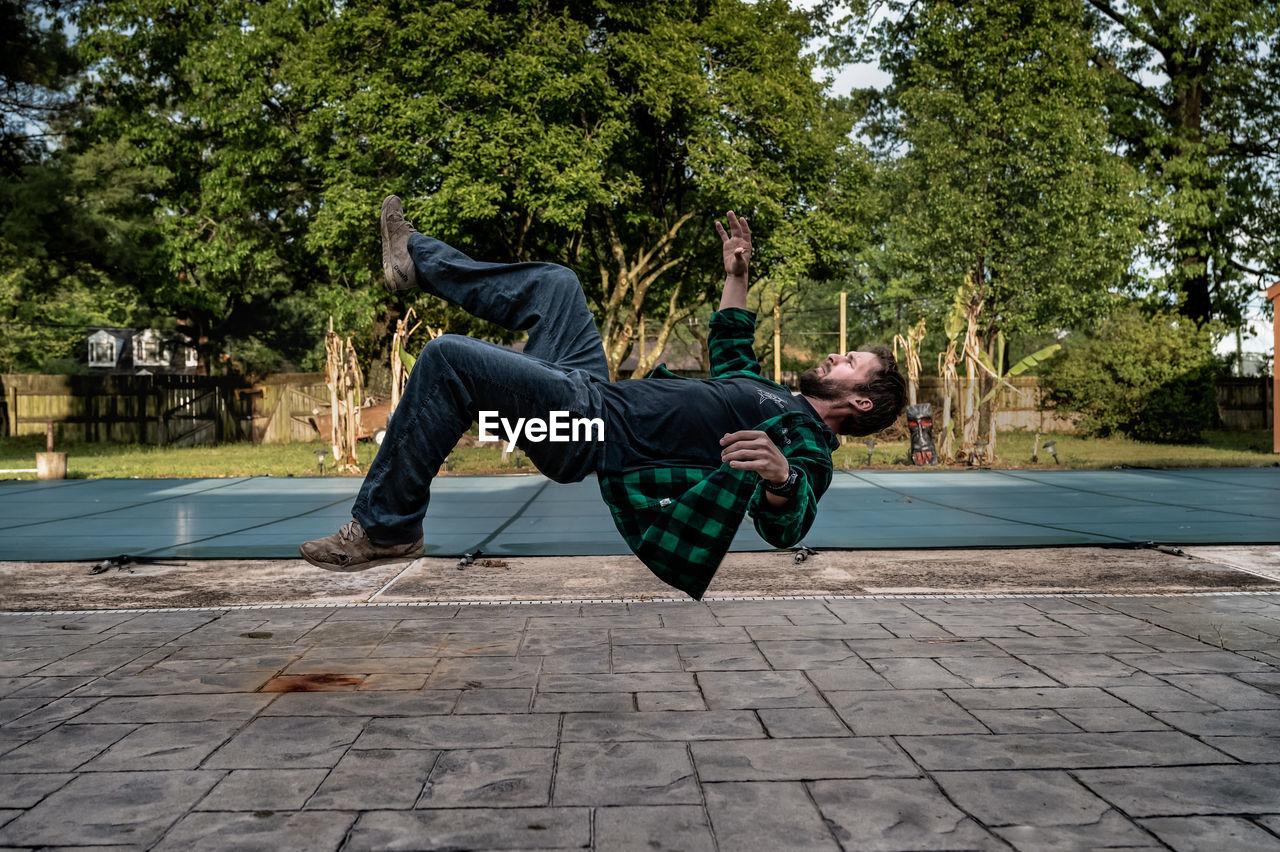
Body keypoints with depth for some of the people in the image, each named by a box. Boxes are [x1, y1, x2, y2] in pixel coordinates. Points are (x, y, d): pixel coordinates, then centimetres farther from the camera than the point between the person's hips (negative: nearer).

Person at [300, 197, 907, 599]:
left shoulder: (806, 445, -10)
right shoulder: (778, 400, 17)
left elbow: (785, 527, -31)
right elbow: (730, 352, 37)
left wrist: (780, 478, -52)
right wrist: (736, 275, 34)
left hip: (592, 434, -9)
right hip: (599, 393, 9)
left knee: (448, 358, -23)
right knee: (555, 281, 20)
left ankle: (385, 528, -8)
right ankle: (416, 260, 37)